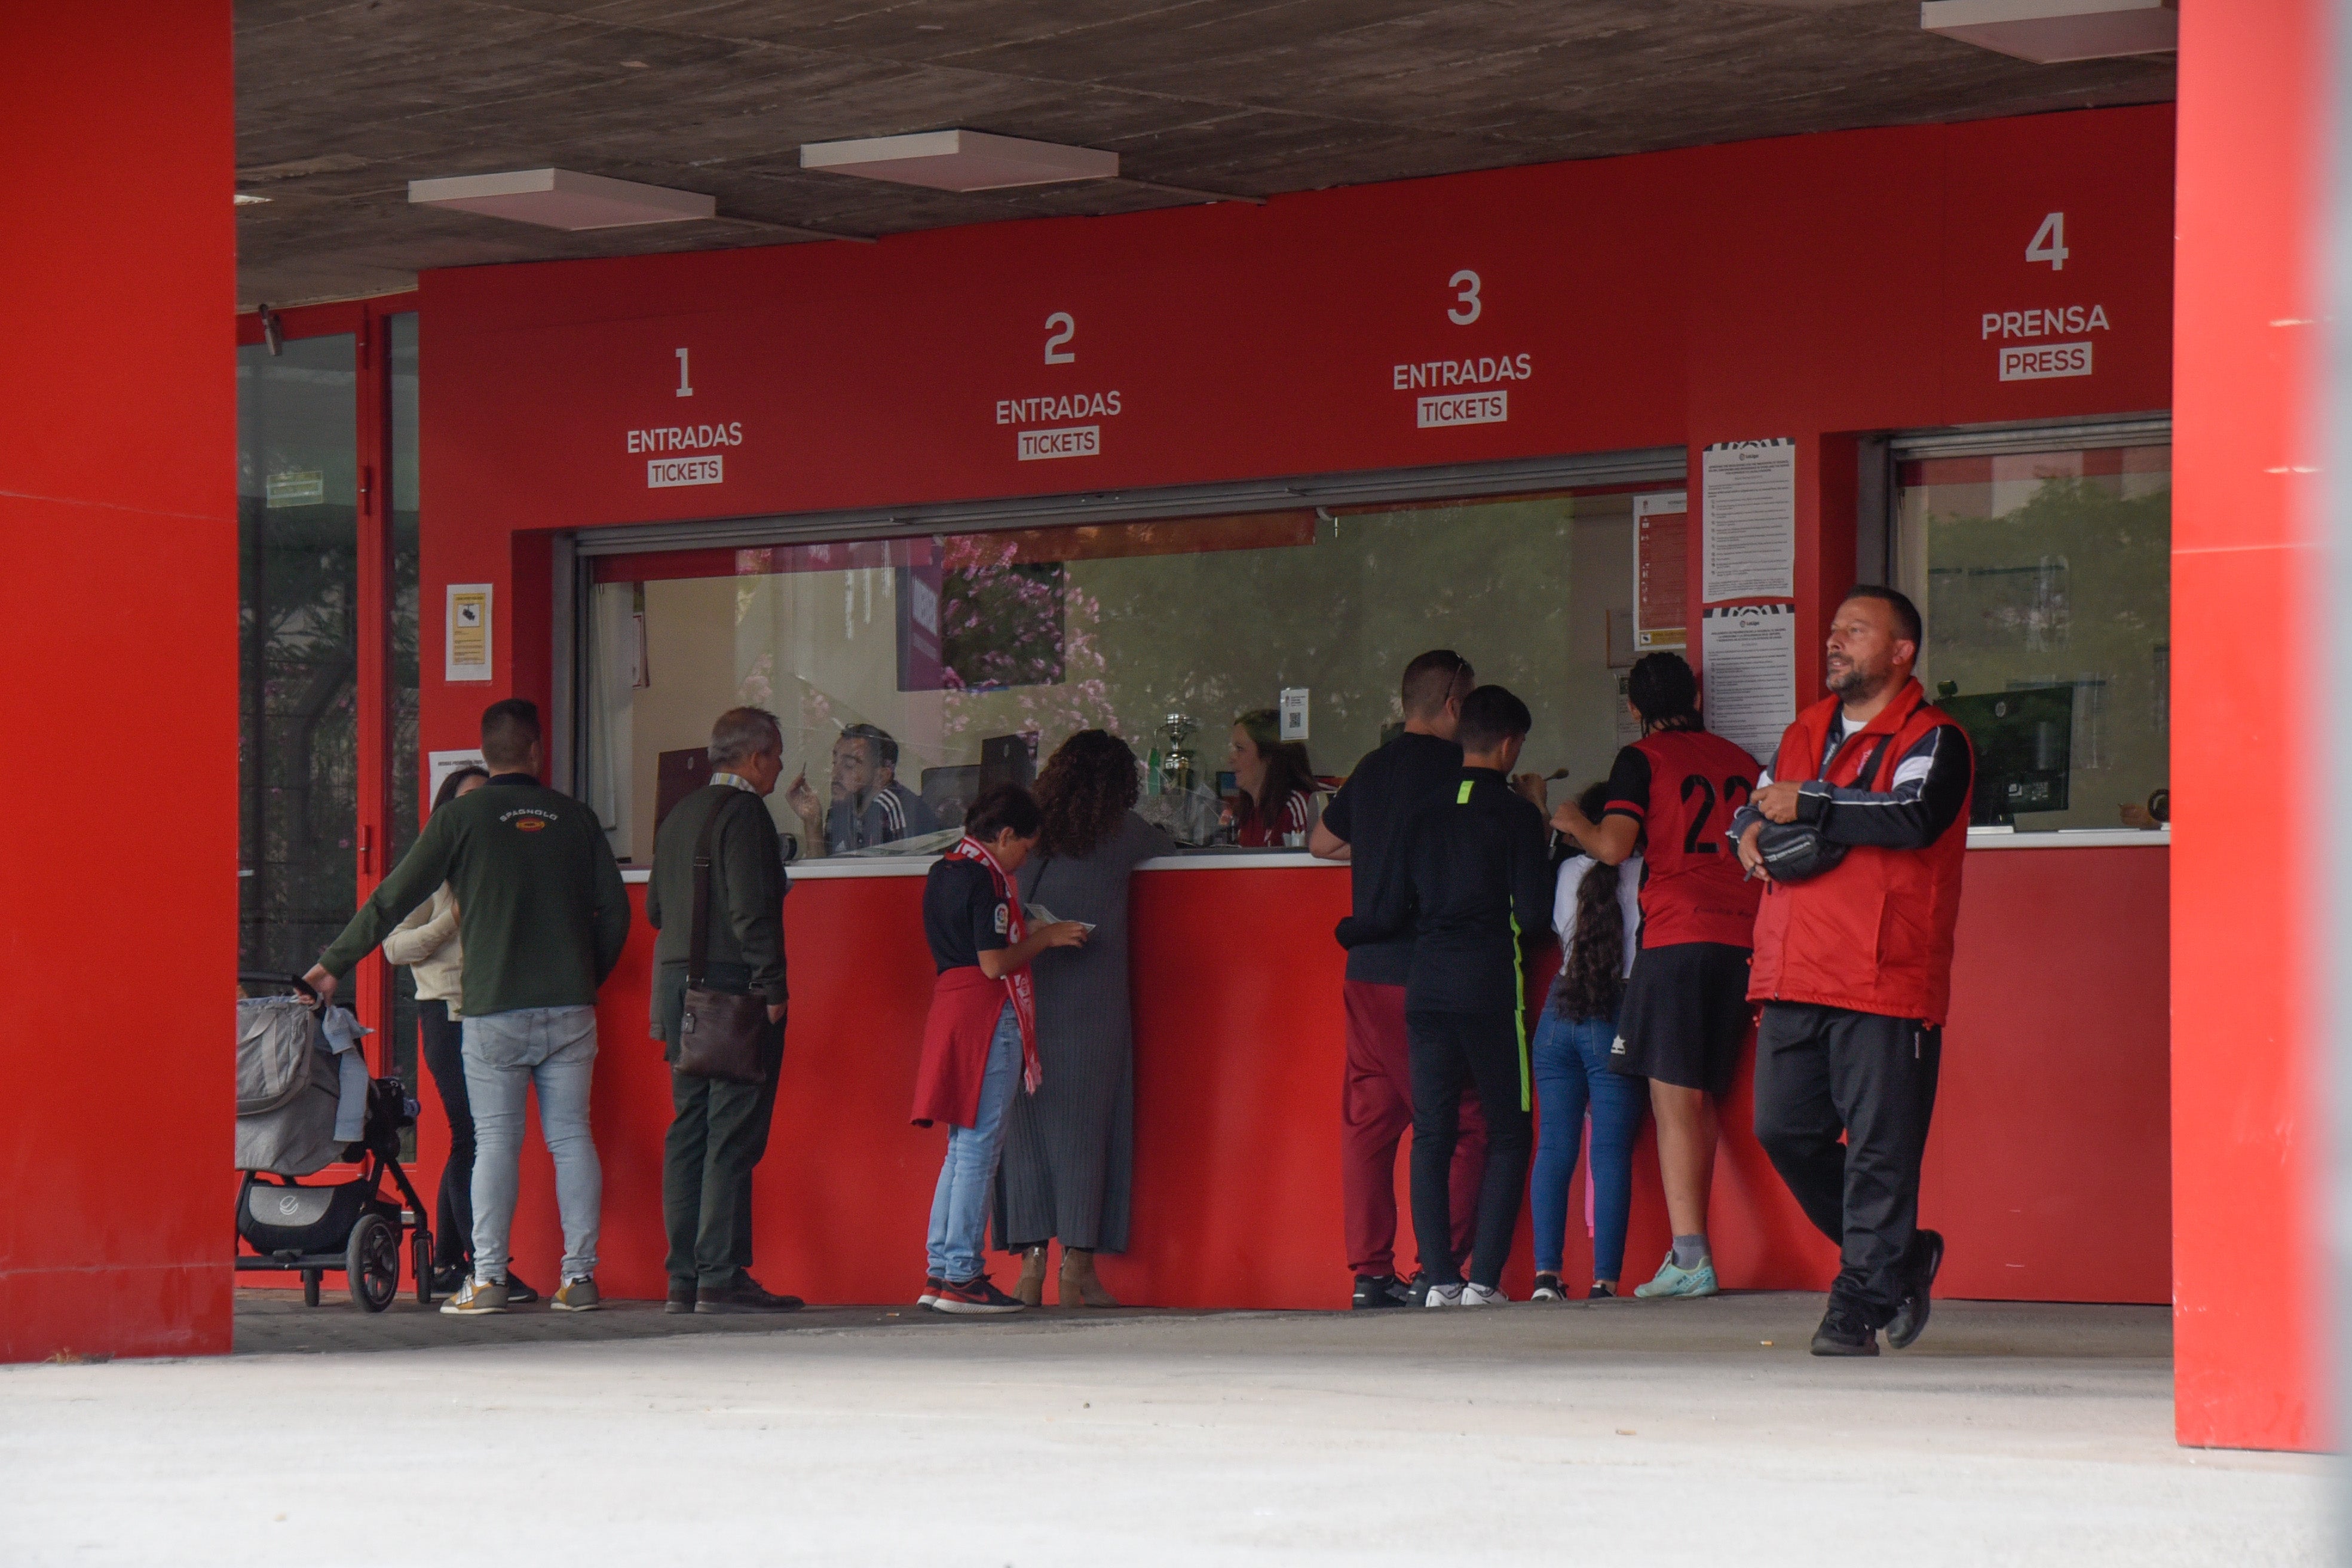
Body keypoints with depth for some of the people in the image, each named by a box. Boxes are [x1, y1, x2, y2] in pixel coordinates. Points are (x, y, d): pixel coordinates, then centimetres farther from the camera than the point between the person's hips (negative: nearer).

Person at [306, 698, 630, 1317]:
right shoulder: (575, 818, 7)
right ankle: (579, 1276, 2)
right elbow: (615, 910, 9)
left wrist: (333, 964, 10)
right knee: (571, 1136, 5)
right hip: (569, 1008, 2)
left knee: (496, 1142, 1)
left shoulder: (462, 818, -1)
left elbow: (393, 899, 1)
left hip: (494, 1010, -2)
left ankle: (488, 1278, -4)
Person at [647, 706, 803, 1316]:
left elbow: (655, 910, 19)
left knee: (689, 1131, 9)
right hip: (732, 986, -9)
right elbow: (751, 908, -18)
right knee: (733, 1136, -8)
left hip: (676, 985, 9)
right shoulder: (744, 813, -11)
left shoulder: (679, 815, 16)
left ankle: (684, 1278, 9)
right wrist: (771, 986, -17)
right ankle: (722, 1278, -10)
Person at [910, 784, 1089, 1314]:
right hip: (988, 1014, -10)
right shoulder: (984, 879, -14)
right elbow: (994, 963, -17)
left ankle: (939, 1271, 11)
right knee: (979, 1145, -7)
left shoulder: (943, 872, 15)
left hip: (950, 1007, 10)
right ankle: (961, 1276, -8)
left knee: (963, 1146, 13)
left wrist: (1029, 934, 19)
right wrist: (1045, 938, -5)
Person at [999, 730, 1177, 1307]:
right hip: (1092, 1000, -2)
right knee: (1084, 1124, 1)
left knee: (1027, 1124, 6)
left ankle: (1031, 1266, 2)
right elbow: (1169, 848, 21)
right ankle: (1078, 1268, -2)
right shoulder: (1122, 834, 1)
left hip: (1026, 997, 2)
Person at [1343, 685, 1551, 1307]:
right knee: (1508, 1134, 3)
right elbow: (1533, 914, -9)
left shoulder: (1425, 816, 9)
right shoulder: (1516, 814, -3)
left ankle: (1441, 1277, -1)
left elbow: (1391, 914, 9)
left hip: (1427, 989, 4)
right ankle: (1484, 1277, -7)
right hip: (1492, 992, -4)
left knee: (1432, 1133, 7)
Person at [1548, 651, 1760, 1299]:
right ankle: (1693, 1254, 13)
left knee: (1674, 1100, -7)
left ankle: (1691, 1256, -17)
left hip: (1677, 935, -6)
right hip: (1742, 936, 6)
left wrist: (1575, 824, 11)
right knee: (1700, 1100, 12)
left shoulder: (1643, 759, 1)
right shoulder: (1739, 760, 17)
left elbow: (1614, 846, -10)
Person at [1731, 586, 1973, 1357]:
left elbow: (1912, 817, -19)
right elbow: (1757, 804, 29)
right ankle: (1898, 1256, 21)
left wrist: (1808, 806, -13)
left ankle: (1859, 1305, -2)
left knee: (1880, 1147, -7)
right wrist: (1753, 830, 4)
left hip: (1885, 982, -7)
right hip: (1794, 975, 7)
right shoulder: (1806, 732, 21)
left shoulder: (1933, 740, -1)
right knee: (1784, 1130, 4)